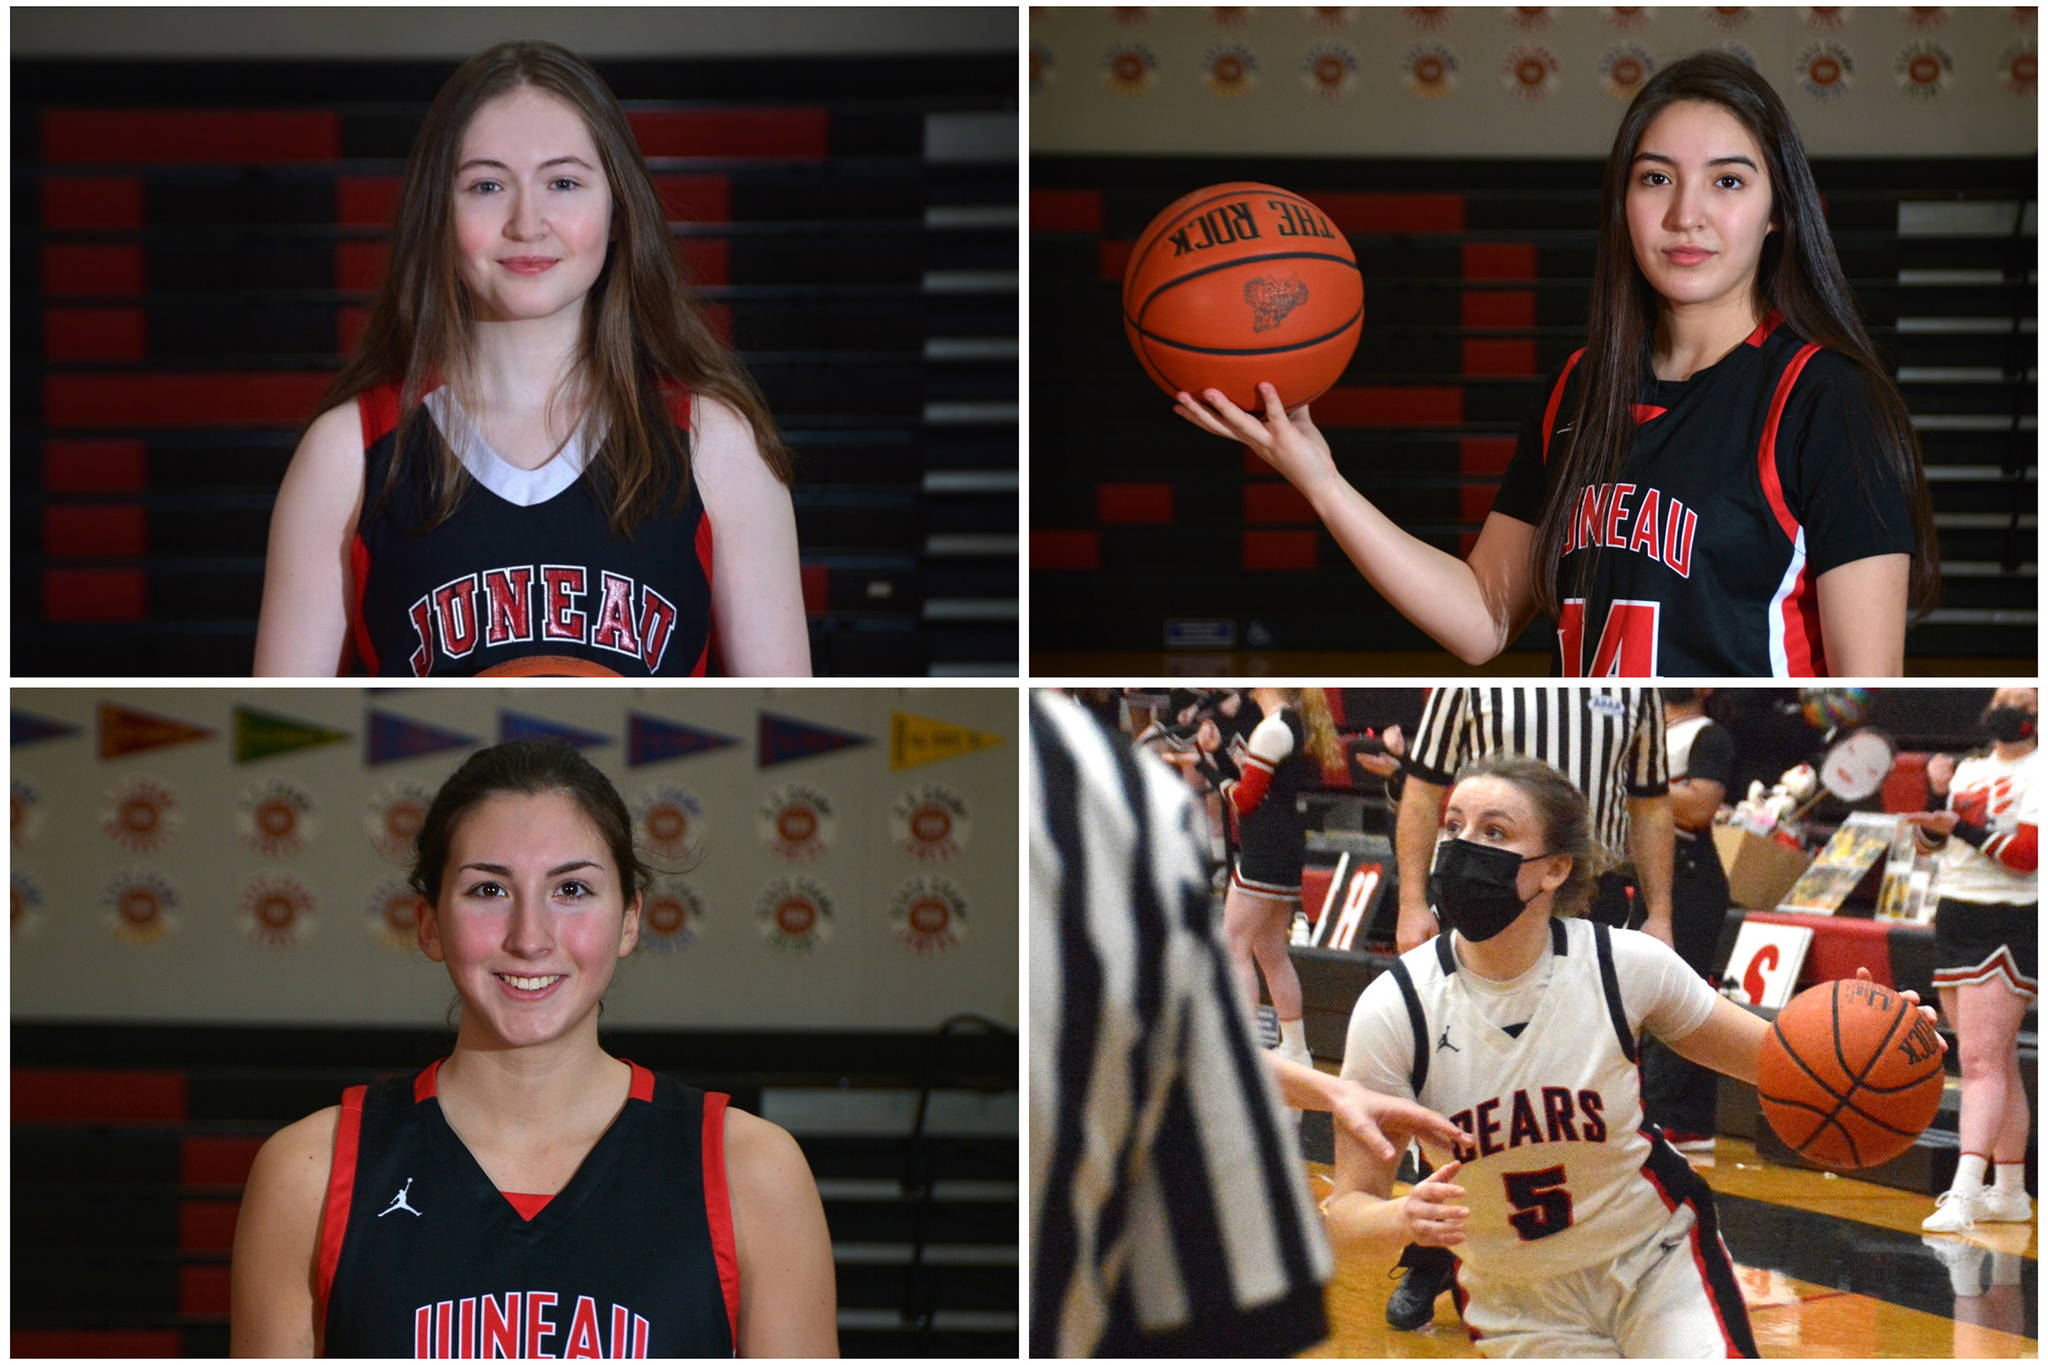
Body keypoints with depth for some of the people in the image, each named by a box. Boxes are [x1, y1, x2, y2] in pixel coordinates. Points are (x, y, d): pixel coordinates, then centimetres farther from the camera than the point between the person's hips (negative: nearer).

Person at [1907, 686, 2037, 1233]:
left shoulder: (2037, 774, -6)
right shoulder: (1971, 770, 17)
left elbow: (2029, 853, -17)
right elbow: (1928, 842, 12)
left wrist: (1961, 828, -22)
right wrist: (1939, 797, -5)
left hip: (2008, 926, -7)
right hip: (1954, 919, 7)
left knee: (1982, 1063, -15)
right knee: (1998, 1064, 12)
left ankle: (1964, 1194, -22)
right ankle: (2009, 1192, 18)